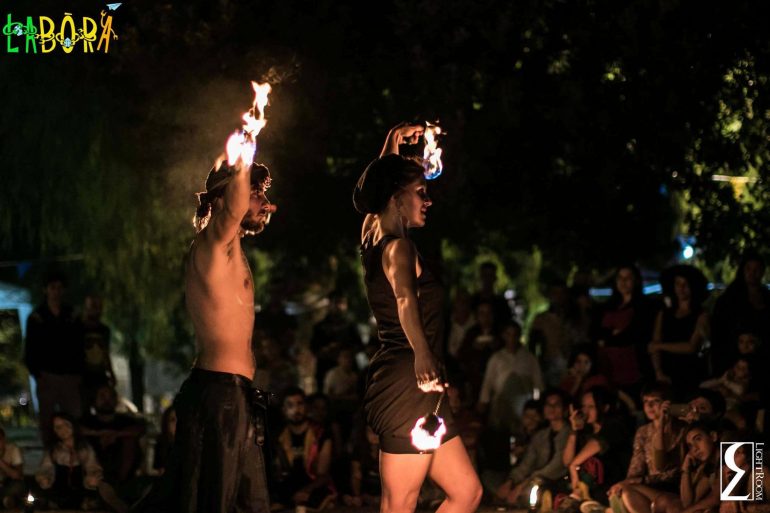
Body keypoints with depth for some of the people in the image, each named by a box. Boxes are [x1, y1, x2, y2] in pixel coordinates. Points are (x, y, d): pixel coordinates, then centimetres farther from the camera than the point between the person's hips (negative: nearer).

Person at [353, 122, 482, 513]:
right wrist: (421, 354, -51)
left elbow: (373, 190, 35)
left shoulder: (373, 235, 13)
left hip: (402, 385, 10)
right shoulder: (398, 248, -14)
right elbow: (405, 298, -35)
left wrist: (393, 144, 38)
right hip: (408, 385, -10)